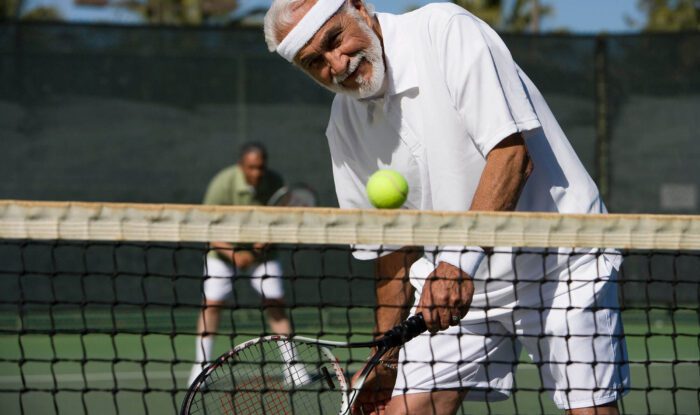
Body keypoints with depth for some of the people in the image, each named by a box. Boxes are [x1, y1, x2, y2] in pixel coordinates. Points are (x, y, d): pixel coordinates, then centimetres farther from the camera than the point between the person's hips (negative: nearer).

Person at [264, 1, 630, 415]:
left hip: (563, 264, -5)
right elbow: (393, 247, 12)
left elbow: (512, 154, -25)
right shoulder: (345, 126, 2)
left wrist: (463, 260, -33)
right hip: (459, 285, 5)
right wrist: (386, 360, 13)